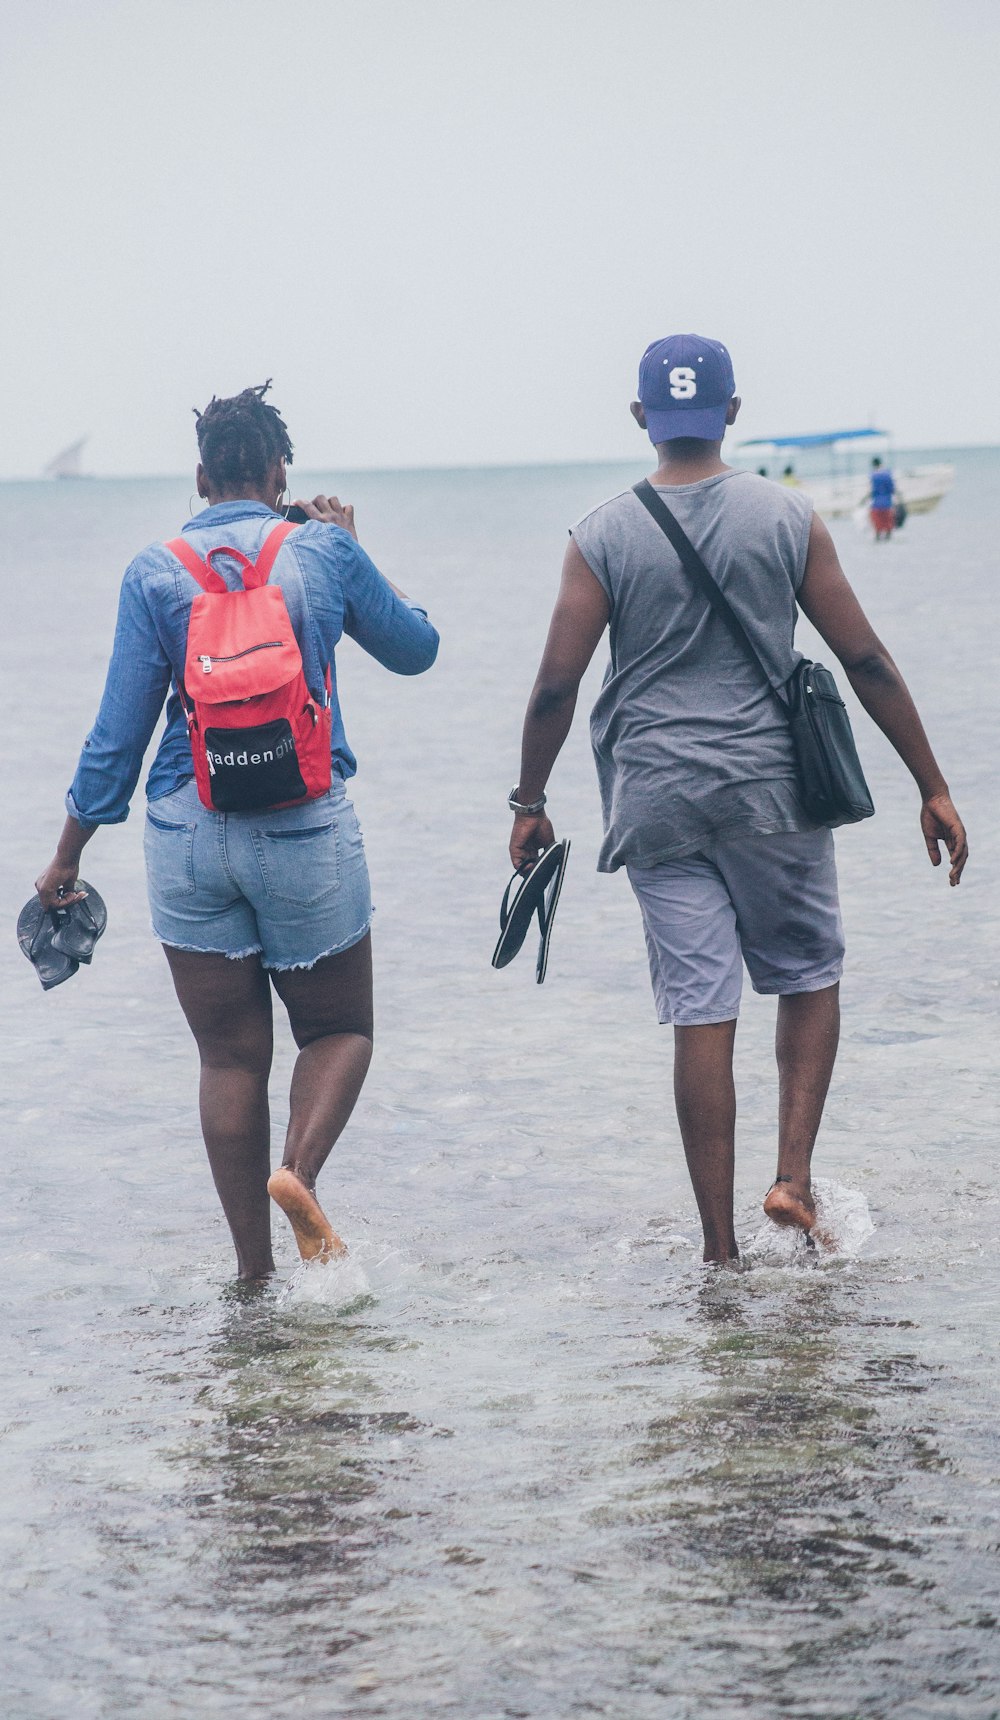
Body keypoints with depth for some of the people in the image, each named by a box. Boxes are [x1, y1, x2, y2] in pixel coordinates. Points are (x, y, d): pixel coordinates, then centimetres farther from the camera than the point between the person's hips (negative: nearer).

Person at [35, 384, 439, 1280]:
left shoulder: (155, 572, 0)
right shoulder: (324, 553, 0)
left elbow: (119, 729, -1)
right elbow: (417, 648, 16)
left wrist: (69, 855, 7)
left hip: (189, 833, 1)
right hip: (307, 827, -1)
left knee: (231, 1053, 9)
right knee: (339, 1028, 15)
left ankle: (254, 1274, 8)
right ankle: (301, 1169, -15)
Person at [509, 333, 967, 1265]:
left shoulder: (603, 538, -2)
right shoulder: (787, 518, -2)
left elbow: (555, 687, -2)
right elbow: (865, 660, 0)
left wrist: (530, 803, 11)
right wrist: (933, 788, 6)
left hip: (657, 797, 1)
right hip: (771, 786, 0)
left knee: (701, 1015, 2)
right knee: (809, 977, 18)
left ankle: (720, 1249, 4)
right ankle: (793, 1177, 3)